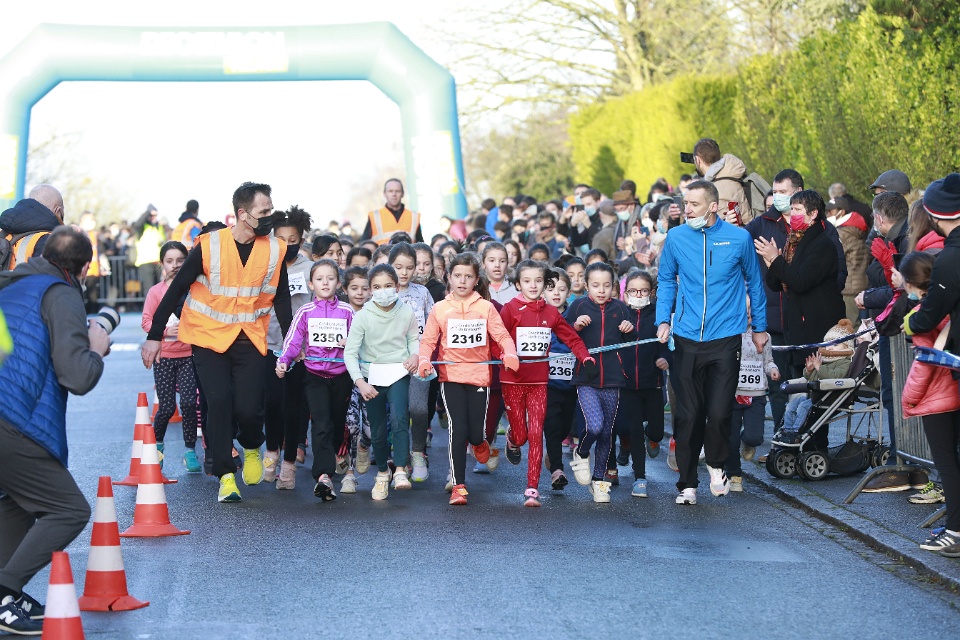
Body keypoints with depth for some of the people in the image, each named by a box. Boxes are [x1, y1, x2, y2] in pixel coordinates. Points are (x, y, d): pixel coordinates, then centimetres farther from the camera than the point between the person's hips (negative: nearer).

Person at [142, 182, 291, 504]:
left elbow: (281, 299, 8)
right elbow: (176, 290, -5)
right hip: (208, 337, -2)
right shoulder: (209, 247, -11)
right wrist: (154, 336, -5)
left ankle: (252, 447, 26)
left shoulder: (275, 250, -2)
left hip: (250, 341, 2)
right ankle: (226, 477, 0)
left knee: (248, 408, -9)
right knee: (219, 402, -12)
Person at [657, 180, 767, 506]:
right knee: (687, 415, 3)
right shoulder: (676, 238, 1)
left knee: (719, 413, -9)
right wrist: (663, 319, 4)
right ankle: (687, 484, 15)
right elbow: (666, 280, 16)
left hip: (725, 339, -2)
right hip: (687, 339, 2)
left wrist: (759, 327, 16)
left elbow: (754, 283, 11)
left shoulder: (739, 238, -2)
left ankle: (716, 465, 19)